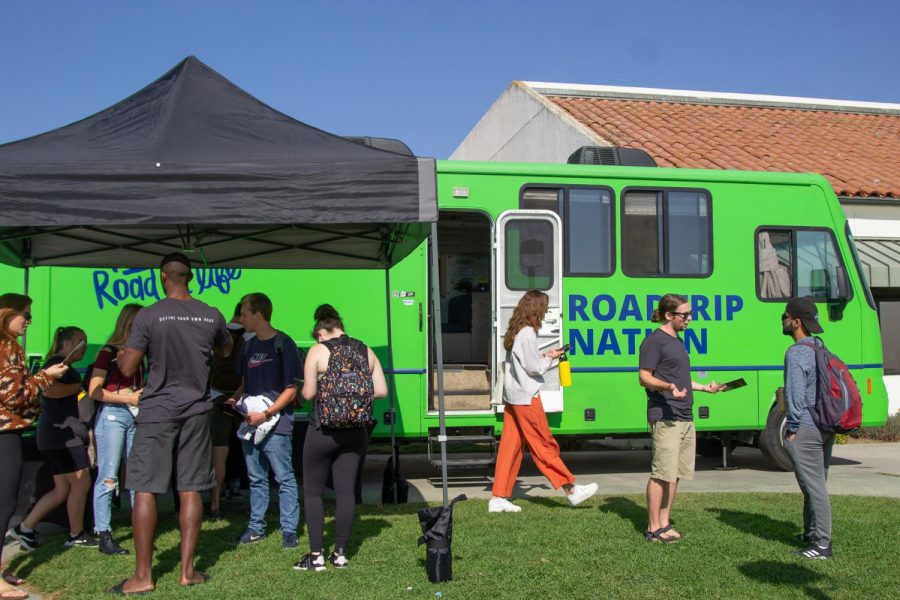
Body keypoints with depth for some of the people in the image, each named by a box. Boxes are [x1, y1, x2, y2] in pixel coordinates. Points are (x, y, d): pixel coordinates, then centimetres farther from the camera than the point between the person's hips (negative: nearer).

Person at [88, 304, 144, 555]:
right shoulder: (108, 352, -5)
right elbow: (94, 391, -11)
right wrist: (128, 398, -13)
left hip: (135, 416, 7)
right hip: (112, 415, -7)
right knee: (108, 478, -5)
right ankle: (104, 536, 0)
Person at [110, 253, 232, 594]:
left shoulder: (148, 316, -10)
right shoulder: (212, 316, 1)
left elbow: (127, 369, -6)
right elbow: (225, 351, 21)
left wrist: (121, 357, 14)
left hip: (157, 411, -3)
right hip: (195, 412, 3)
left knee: (144, 490, 2)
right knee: (190, 491, 7)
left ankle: (142, 576, 4)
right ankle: (187, 570, 11)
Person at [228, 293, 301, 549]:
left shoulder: (283, 344, -8)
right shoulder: (249, 346, 14)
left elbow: (291, 389, -10)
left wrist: (266, 414, -16)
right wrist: (233, 401, 7)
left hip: (276, 424, -7)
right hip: (250, 422, 7)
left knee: (284, 478, -3)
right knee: (256, 478, 13)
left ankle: (289, 530, 2)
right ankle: (256, 527, 22)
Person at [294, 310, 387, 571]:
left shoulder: (318, 351, -8)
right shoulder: (366, 352, 5)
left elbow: (308, 393, -11)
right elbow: (381, 391, 3)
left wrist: (303, 390, 11)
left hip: (324, 429, -4)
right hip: (356, 431, 4)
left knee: (312, 490, 7)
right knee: (346, 490, 8)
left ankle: (316, 556, 6)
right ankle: (340, 553, 12)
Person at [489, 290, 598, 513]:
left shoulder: (515, 332, 13)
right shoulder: (528, 333, -16)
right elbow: (534, 368, -15)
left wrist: (543, 356, 9)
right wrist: (550, 358, 0)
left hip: (512, 396, 9)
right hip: (527, 397, -9)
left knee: (510, 447, 7)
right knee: (544, 445, -1)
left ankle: (499, 498, 7)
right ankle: (571, 490, 10)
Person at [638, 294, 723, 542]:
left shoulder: (677, 341, 21)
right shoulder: (654, 340, -8)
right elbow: (644, 377, -14)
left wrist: (705, 387, 30)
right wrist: (668, 387, -30)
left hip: (685, 417, 10)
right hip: (665, 418, -10)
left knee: (675, 473, 10)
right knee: (662, 473, -8)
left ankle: (664, 523, 17)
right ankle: (653, 528, -2)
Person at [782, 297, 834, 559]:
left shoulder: (796, 353, -16)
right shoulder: (820, 348, 12)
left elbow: (796, 395, -19)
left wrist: (792, 428, -11)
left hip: (805, 429, -9)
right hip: (826, 427, 9)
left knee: (813, 486, -5)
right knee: (818, 483, 16)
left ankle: (823, 543, -2)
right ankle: (812, 533, 27)